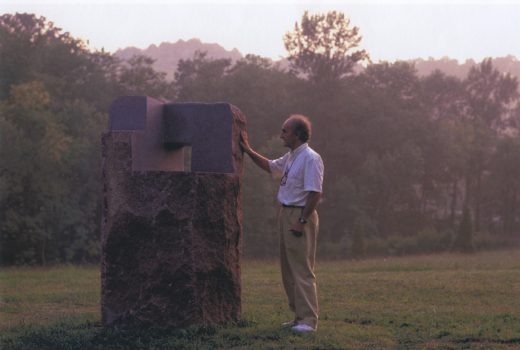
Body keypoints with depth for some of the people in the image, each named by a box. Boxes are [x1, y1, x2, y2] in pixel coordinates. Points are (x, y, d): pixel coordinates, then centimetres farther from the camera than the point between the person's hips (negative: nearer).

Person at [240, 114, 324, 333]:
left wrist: (301, 222, -23)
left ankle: (308, 320, -8)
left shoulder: (310, 159, -16)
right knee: (288, 269, 13)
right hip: (286, 214, 10)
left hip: (301, 216, -10)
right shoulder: (290, 157, 14)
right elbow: (270, 166, 32)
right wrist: (248, 150, 25)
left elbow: (314, 193, -21)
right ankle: (299, 316, 20)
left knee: (301, 270, -10)